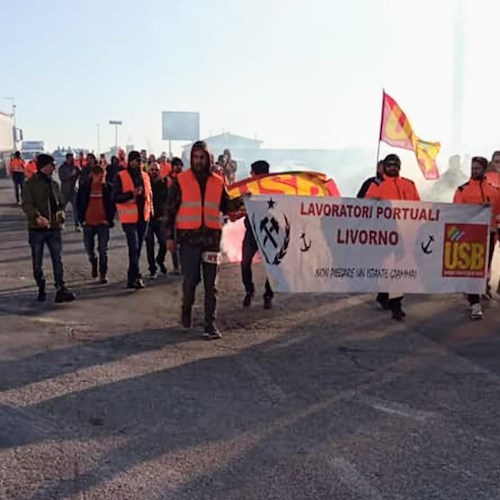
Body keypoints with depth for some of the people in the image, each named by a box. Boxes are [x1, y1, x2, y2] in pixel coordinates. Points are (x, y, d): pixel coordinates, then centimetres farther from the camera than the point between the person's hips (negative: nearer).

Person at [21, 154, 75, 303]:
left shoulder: (54, 184, 13)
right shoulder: (30, 185, -3)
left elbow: (60, 202, 20)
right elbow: (27, 204, -13)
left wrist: (61, 212, -2)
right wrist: (37, 217, -30)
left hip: (54, 228, 3)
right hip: (36, 229, -3)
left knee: (58, 260, -6)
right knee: (37, 263, 7)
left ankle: (60, 289, -9)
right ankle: (41, 290, 21)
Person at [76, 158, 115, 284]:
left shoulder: (108, 187, -1)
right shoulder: (84, 186, 1)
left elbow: (112, 204, 3)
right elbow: (79, 203, 5)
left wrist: (109, 219, -5)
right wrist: (82, 219, -3)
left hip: (103, 222, -1)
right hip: (88, 222, 2)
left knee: (103, 249, 0)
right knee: (88, 247, 12)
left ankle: (103, 274, 9)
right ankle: (93, 263, 41)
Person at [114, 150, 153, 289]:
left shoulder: (145, 176, 10)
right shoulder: (121, 176, -6)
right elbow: (116, 198, -12)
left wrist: (150, 208, 12)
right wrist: (131, 193, -24)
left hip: (143, 217, 6)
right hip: (129, 218, -6)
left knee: (138, 248, 11)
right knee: (134, 247, -13)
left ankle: (131, 277, 20)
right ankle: (136, 277, -10)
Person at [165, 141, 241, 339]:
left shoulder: (217, 182, 8)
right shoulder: (181, 180, 1)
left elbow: (226, 208, 18)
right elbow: (170, 209, 2)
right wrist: (170, 236, -2)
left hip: (211, 238, 2)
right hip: (189, 238, -2)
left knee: (210, 284, 3)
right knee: (191, 279, -1)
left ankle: (210, 324, 9)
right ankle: (186, 307, 31)